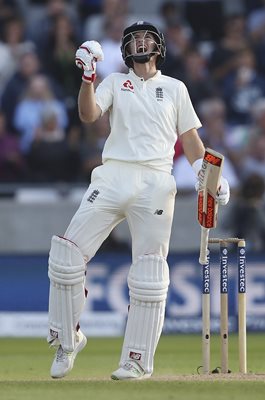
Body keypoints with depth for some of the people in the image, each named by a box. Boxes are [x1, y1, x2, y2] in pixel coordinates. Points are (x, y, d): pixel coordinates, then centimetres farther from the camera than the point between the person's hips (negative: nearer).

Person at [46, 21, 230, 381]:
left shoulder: (175, 88, 16)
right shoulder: (115, 82, 15)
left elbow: (189, 137, 15)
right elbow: (88, 115, -2)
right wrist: (88, 76, -16)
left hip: (156, 183, 0)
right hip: (113, 177, 0)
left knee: (149, 275, -3)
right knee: (67, 254, -10)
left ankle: (138, 361, 3)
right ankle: (67, 339, 5)